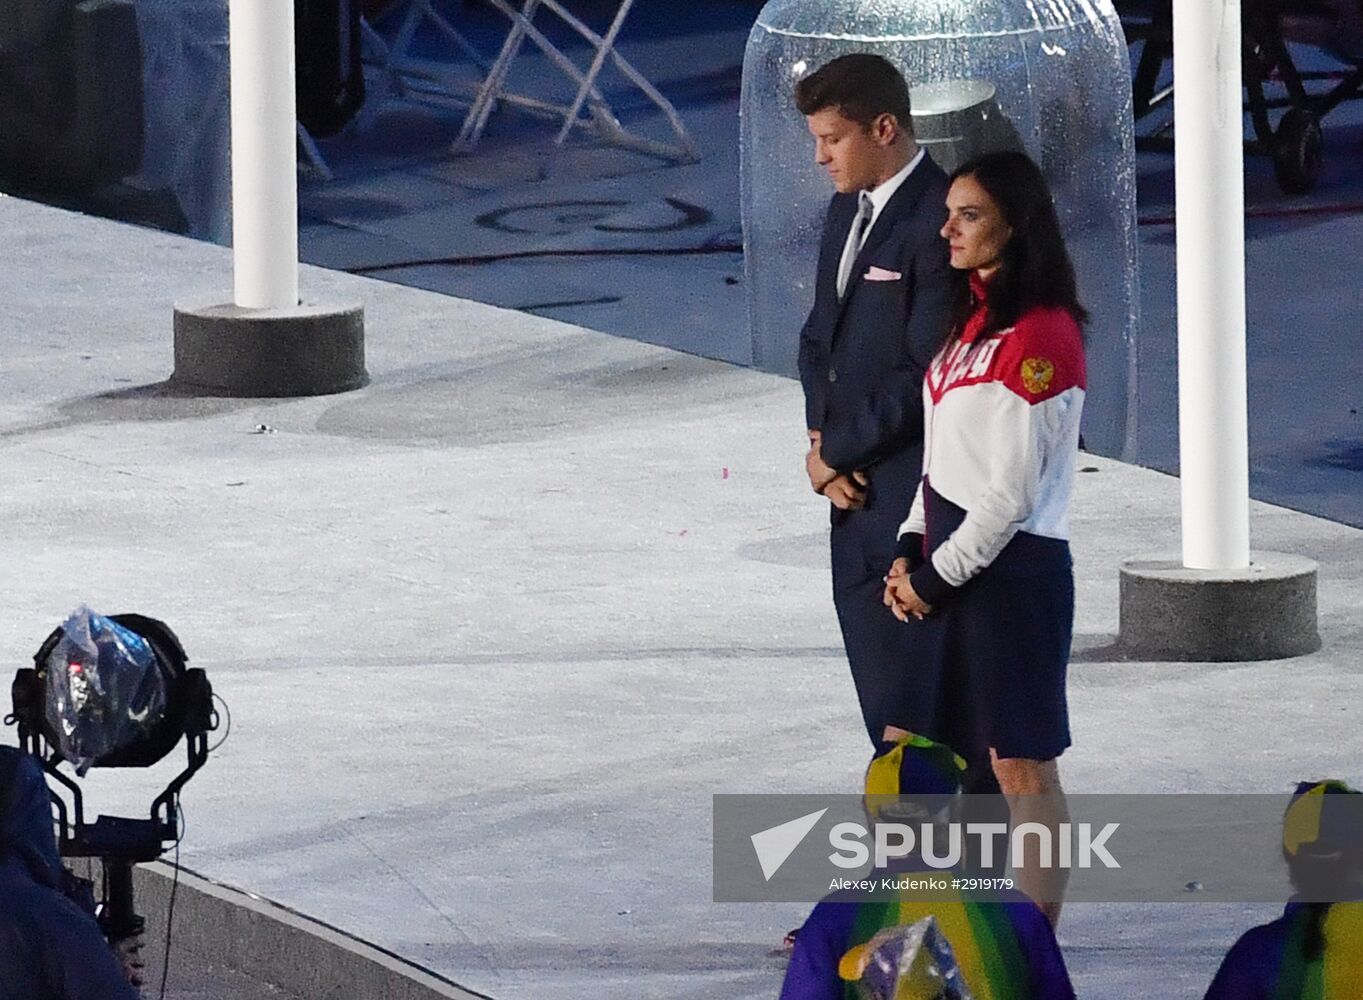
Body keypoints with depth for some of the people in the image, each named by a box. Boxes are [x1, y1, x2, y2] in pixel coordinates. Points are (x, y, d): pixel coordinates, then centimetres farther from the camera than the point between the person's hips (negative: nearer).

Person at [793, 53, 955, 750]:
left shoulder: (936, 220, -16)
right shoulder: (847, 210, 13)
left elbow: (927, 370, -19)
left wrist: (837, 450, -11)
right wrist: (822, 443, 2)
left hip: (910, 488, -9)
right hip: (854, 482, 9)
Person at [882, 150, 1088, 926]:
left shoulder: (1040, 337, -15)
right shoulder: (969, 321, 13)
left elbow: (1011, 491, -16)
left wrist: (935, 575, -10)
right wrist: (910, 553, 6)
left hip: (1012, 570, -9)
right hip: (946, 564, 9)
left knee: (1023, 768, -3)